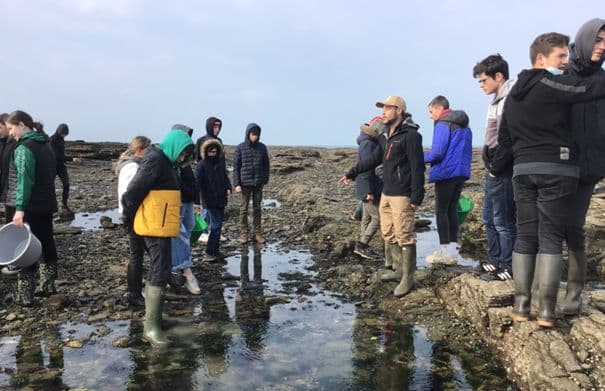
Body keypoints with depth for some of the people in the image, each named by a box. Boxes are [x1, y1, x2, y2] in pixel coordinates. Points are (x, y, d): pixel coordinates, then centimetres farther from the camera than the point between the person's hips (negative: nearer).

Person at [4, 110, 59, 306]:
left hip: (29, 207, -8)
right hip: (46, 205, 8)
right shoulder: (45, 145, 12)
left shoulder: (24, 148, -15)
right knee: (47, 244, 15)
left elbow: (24, 180, -24)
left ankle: (24, 295, 7)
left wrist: (20, 208, -29)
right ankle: (47, 286, 27)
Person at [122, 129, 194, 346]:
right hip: (156, 226, -11)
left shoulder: (166, 163, 16)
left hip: (161, 226, 11)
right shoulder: (155, 160, -15)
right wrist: (128, 219, -7)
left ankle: (151, 318, 31)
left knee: (157, 270, 18)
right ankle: (151, 327, -6)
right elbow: (134, 191, -19)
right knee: (161, 273, -10)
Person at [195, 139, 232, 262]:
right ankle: (209, 253, -2)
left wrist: (228, 187, 4)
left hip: (221, 199, 6)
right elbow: (197, 183, -13)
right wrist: (197, 201, -19)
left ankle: (215, 251, 21)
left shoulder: (220, 163, 9)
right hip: (210, 200, -6)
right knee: (216, 225, -10)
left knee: (218, 225, 11)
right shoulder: (201, 165, -9)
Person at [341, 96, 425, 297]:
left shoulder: (411, 135, -13)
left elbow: (417, 167, -16)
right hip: (386, 193, 9)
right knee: (388, 234, 15)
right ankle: (399, 269, 28)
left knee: (404, 236, -5)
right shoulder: (386, 136, 14)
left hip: (402, 196, -9)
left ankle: (408, 279, 5)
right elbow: (374, 159, 23)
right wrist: (352, 173, 22)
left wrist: (417, 197, -18)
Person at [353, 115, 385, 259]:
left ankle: (362, 247, 18)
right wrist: (369, 191, -23)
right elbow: (366, 169, -22)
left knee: (367, 218, 13)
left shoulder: (371, 143, 14)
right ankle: (362, 245, -3)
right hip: (369, 189, -10)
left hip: (370, 189, 10)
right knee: (377, 218, -7)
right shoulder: (367, 144, -17)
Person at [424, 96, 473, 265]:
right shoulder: (465, 126, 18)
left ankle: (445, 252, 0)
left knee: (441, 211, -1)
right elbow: (468, 152, 21)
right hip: (461, 173, 8)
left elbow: (437, 153, -17)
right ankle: (453, 249, 14)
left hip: (446, 173, -8)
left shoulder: (443, 125, -10)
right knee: (452, 210, 12)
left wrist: (422, 157, -1)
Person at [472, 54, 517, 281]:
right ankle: (494, 261, 28)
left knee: (504, 221, -1)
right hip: (493, 171, 10)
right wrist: (490, 164, 13)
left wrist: (497, 163, -15)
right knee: (489, 219, 17)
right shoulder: (498, 100, 14)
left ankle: (508, 267, 11)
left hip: (503, 172, -10)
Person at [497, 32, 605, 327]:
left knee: (525, 236, 7)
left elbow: (504, 137, 21)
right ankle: (546, 309, 0)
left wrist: (499, 166, 28)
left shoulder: (514, 93, 17)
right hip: (557, 169, -6)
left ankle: (521, 305, 8)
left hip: (523, 170, 6)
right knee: (551, 237, -2)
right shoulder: (551, 84, -7)